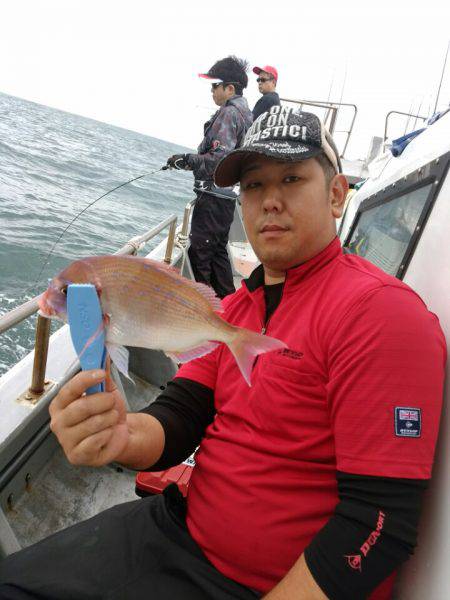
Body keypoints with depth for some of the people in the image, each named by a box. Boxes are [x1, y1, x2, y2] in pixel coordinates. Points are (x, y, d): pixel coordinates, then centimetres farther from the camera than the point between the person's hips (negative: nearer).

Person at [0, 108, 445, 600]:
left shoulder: (381, 310, -20)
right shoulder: (235, 306, 6)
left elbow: (380, 522, -22)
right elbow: (178, 419, -2)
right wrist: (121, 435, -24)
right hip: (177, 529, 7)